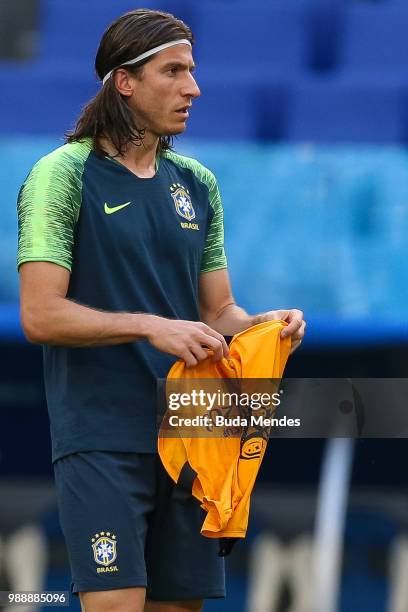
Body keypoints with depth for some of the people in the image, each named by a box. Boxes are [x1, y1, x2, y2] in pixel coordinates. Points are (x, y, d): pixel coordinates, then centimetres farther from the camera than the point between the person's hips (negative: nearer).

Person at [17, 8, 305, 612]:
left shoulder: (197, 184, 15)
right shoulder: (63, 174, -4)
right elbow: (40, 315, -12)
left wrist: (264, 324, -2)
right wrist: (151, 327, -20)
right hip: (101, 440, -6)